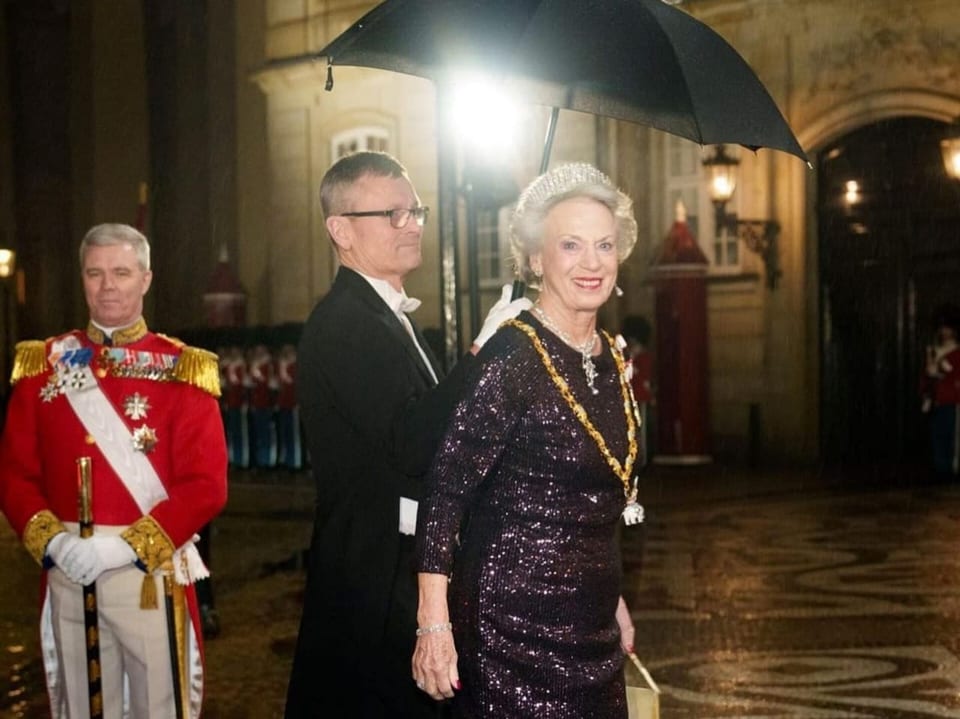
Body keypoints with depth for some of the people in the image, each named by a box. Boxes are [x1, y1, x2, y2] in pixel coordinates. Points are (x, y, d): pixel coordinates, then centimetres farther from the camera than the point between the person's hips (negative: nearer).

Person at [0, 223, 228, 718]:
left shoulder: (181, 369, -2)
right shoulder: (44, 364, 7)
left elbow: (206, 484, -9)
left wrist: (127, 547, -17)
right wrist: (51, 540, -11)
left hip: (150, 573, -2)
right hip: (66, 573, 2)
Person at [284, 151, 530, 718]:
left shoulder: (388, 315, 17)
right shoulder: (344, 325, -17)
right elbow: (411, 444, -27)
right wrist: (483, 348, -27)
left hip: (404, 569, 10)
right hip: (377, 581, -10)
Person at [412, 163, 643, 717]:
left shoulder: (611, 357, 7)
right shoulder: (511, 357, -16)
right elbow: (445, 492, -18)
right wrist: (434, 625, -21)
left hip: (590, 629, 7)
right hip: (514, 627, -7)